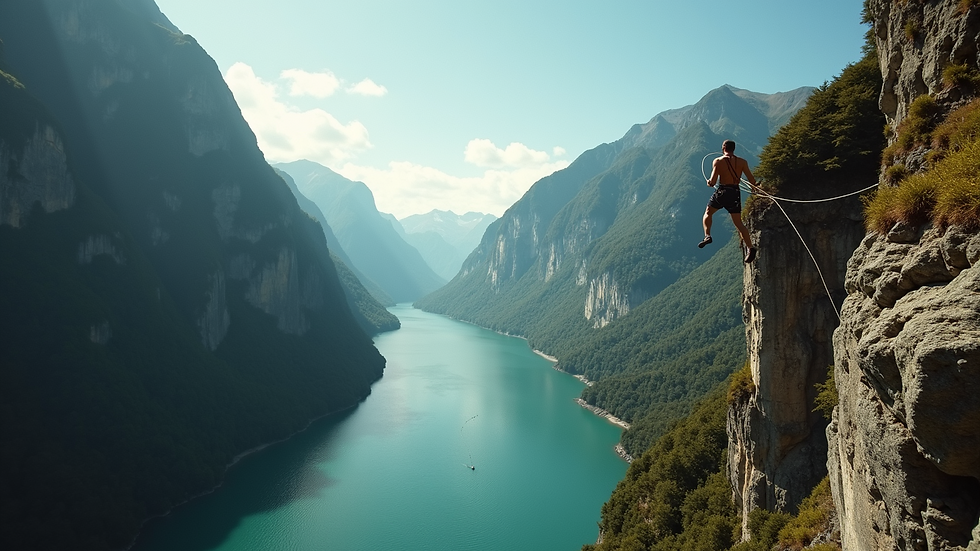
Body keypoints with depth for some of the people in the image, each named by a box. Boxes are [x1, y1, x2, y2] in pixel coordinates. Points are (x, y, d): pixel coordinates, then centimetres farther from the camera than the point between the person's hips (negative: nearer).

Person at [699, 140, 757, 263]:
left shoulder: (717, 161, -3)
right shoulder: (742, 162, 3)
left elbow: (713, 181, -9)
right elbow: (752, 180, 0)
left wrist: (709, 183, 14)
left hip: (722, 191, -2)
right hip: (735, 193, 2)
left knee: (708, 213, 21)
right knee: (738, 223, 7)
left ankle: (707, 235, 1)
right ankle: (750, 247, -4)